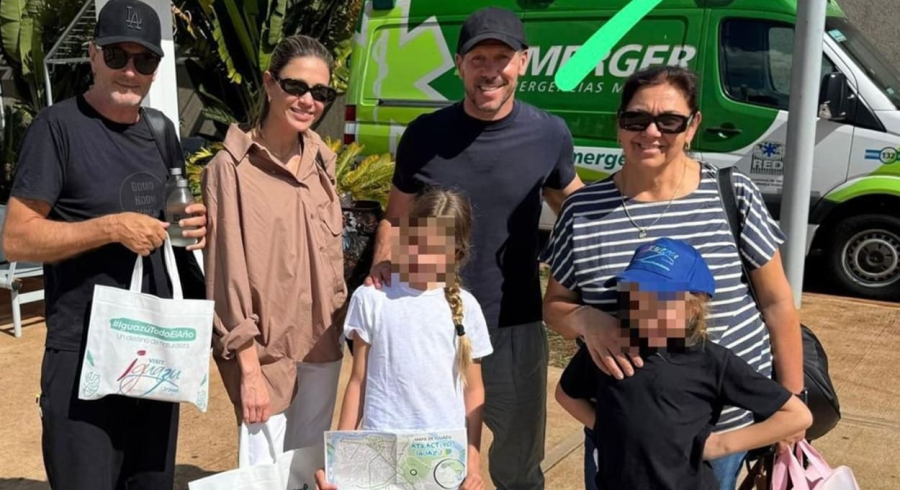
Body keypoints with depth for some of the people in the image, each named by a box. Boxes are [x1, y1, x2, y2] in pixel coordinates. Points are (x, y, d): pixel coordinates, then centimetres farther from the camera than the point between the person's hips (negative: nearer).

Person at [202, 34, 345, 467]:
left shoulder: (322, 162, 5)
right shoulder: (231, 168, -14)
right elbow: (229, 273, -14)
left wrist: (337, 325, 13)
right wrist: (249, 368, -14)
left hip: (321, 346, 6)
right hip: (264, 349, -6)